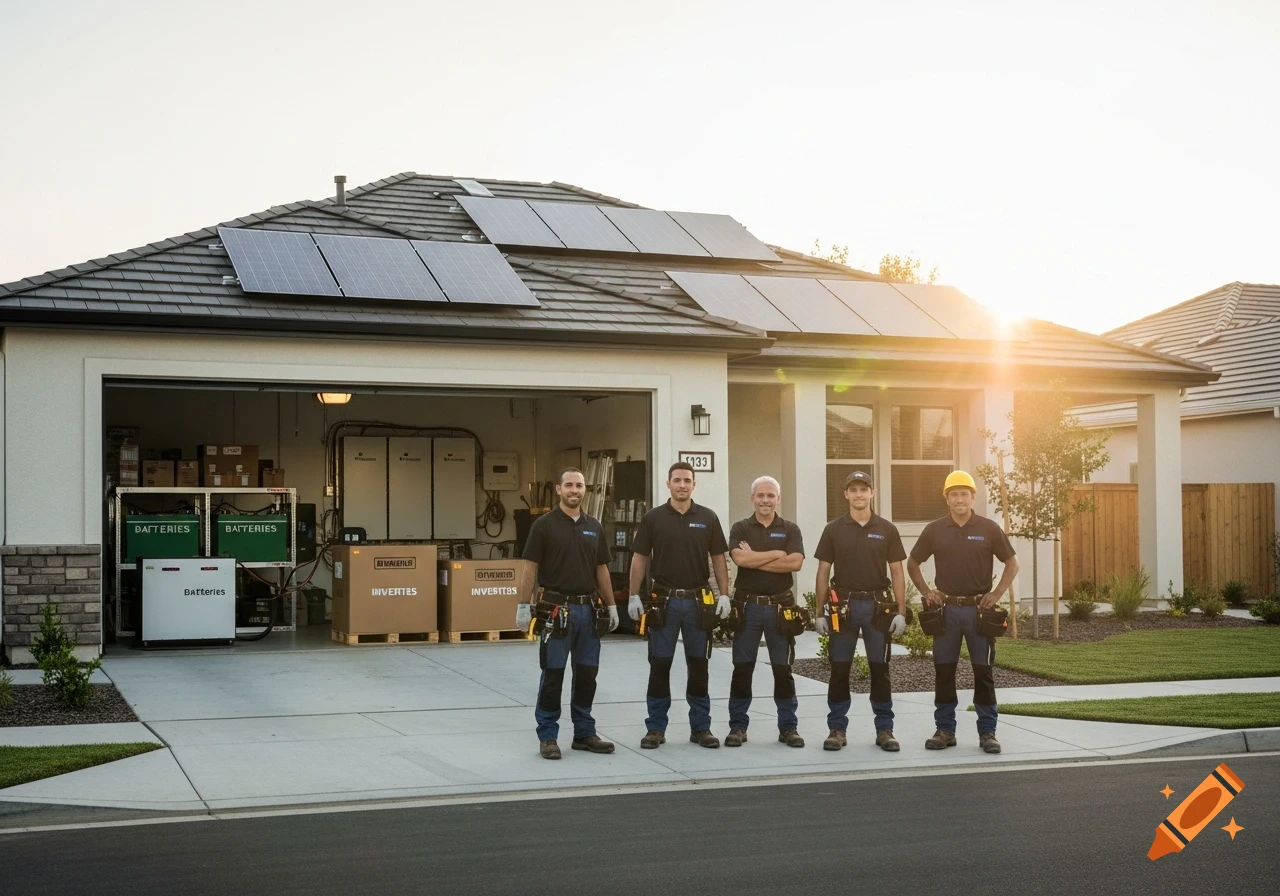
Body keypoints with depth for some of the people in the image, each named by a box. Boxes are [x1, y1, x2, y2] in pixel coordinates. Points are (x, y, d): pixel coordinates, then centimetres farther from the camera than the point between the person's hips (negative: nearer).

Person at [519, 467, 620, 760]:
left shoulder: (594, 526, 10)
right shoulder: (544, 525, -5)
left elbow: (601, 568, 14)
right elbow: (531, 567, -5)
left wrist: (611, 605, 11)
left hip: (589, 609, 5)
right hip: (557, 609, -5)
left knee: (587, 674, 10)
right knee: (553, 675, 0)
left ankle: (584, 733, 20)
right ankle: (547, 736, 7)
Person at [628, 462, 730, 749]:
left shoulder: (708, 518, 3)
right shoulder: (653, 518, 1)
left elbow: (718, 559, 5)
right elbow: (639, 558, 3)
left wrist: (724, 595, -3)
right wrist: (634, 596, -3)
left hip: (698, 601, 1)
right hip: (664, 601, -1)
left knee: (698, 666, 7)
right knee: (659, 666, 3)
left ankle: (701, 727, 14)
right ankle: (655, 728, 10)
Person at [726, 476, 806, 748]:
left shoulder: (790, 530, 6)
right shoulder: (741, 528, 4)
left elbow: (796, 562, -12)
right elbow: (740, 558, -15)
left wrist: (756, 559, -12)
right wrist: (777, 554, -10)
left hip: (780, 607, 0)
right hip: (747, 606, 0)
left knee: (783, 670, 5)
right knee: (742, 669, 4)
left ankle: (788, 727, 13)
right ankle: (738, 726, 12)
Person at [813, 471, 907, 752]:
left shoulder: (887, 529, 4)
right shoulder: (834, 529, 3)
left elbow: (897, 573, 4)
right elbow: (823, 572, 4)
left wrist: (901, 612, -4)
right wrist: (820, 612, -1)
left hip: (877, 604, 0)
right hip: (843, 605, 0)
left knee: (880, 669, 4)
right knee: (839, 669, 3)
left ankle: (884, 729, 12)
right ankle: (837, 729, 10)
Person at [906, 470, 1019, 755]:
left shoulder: (989, 528, -1)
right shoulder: (934, 530, 3)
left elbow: (1012, 563, 6)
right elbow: (912, 563, 15)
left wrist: (997, 594, -4)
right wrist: (926, 592, 5)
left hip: (979, 609, -2)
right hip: (946, 609, 2)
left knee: (984, 672, 2)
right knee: (943, 671, 5)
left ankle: (987, 731, 9)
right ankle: (945, 729, 13)